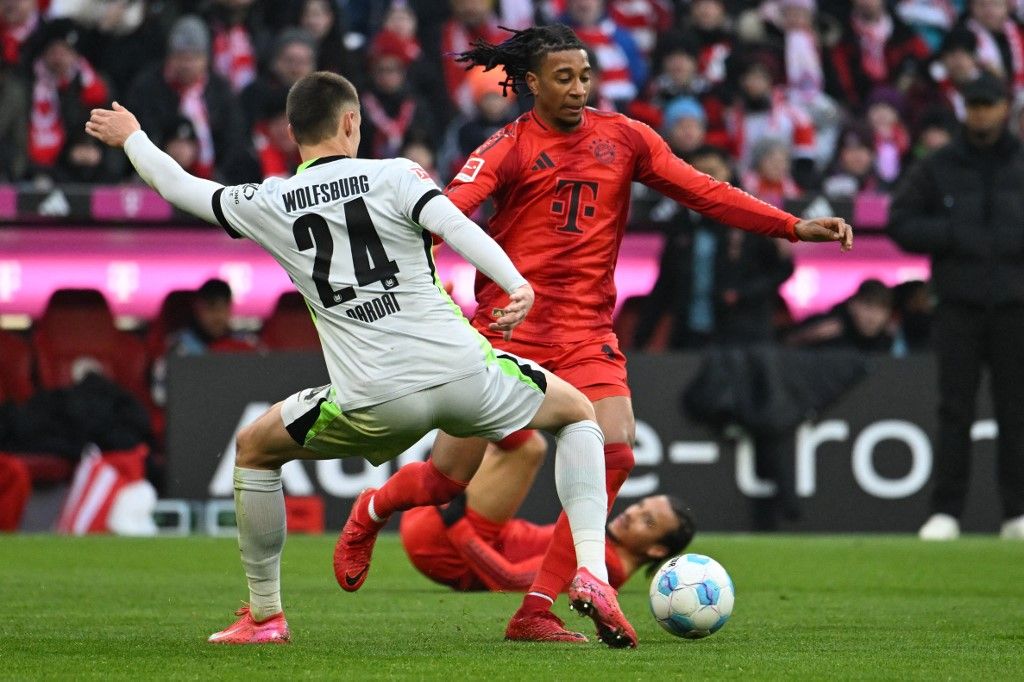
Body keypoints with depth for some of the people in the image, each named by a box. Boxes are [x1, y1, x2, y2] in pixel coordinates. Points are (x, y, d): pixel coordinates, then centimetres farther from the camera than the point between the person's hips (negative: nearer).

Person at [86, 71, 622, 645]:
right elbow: (455, 226, -14)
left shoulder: (269, 205, 10)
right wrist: (517, 285, -23)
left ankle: (265, 615, 25)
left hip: (377, 403, 0)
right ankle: (592, 571, 6)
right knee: (578, 412, 24)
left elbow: (178, 186, 25)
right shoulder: (395, 176, 5)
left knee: (255, 448, 25)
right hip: (461, 372, 0)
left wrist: (131, 137, 43)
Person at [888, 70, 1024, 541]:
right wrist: (956, 236, -9)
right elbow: (901, 224, 5)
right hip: (958, 306, 0)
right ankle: (945, 512, -2)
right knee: (955, 411, -3)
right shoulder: (937, 168, 8)